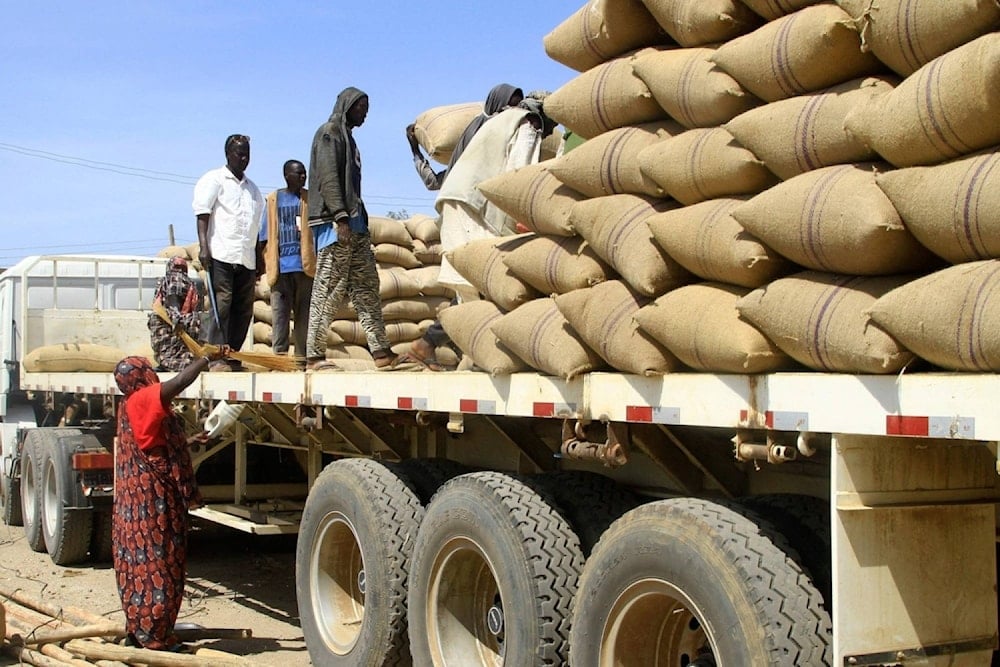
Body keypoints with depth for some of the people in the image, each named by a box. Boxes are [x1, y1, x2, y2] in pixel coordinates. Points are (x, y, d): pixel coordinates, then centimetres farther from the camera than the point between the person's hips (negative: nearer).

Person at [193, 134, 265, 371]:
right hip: (221, 255, -6)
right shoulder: (214, 180, 5)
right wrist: (203, 247, -16)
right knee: (221, 305, -12)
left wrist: (259, 259, 19)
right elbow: (202, 214, -4)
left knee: (244, 309, 4)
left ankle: (232, 357, 10)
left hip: (246, 259, 6)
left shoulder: (252, 188, 24)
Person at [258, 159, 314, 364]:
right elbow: (265, 236, 11)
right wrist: (262, 262, 4)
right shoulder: (272, 200, 11)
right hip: (280, 265, -1)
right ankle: (279, 355, -4)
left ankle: (302, 355, 5)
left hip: (305, 264, 1)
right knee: (279, 312, -4)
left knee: (304, 313, 2)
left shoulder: (310, 199, 12)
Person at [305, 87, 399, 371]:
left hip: (353, 221, 10)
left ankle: (381, 352, 7)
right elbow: (328, 177, -15)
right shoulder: (329, 133, -4)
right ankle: (314, 356, -6)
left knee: (367, 287, 7)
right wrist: (340, 218, -22)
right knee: (328, 287, -9)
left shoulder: (347, 136, 23)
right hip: (334, 221, -10)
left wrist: (360, 220, 16)